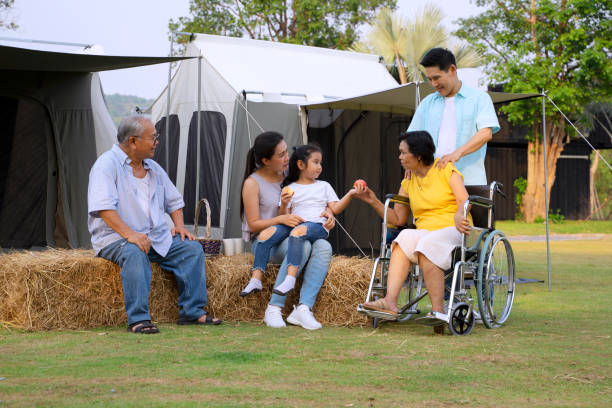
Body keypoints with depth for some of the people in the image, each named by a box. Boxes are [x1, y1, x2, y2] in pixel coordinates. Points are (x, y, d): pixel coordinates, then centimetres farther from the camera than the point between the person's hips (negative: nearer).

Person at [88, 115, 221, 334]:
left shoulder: (153, 168, 17)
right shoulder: (107, 164, -8)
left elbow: (174, 201, 27)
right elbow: (103, 207, -21)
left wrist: (179, 225, 6)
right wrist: (129, 234, -31)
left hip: (157, 238, 7)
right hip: (115, 238, -7)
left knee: (192, 248, -10)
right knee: (135, 253, -38)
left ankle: (192, 312, -9)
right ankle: (138, 320, -39)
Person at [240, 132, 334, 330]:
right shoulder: (252, 183, -5)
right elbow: (253, 225, -8)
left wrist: (327, 211, -2)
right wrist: (281, 219, -25)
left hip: (290, 237, 5)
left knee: (323, 247, -27)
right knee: (301, 246, -36)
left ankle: (303, 308, -37)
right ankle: (274, 308, -30)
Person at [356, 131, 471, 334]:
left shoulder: (446, 170, 3)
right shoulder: (408, 181, 18)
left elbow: (464, 201, -8)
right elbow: (398, 219, 15)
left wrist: (458, 216, -30)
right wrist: (373, 201, 4)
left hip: (452, 231, -4)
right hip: (424, 232, 4)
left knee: (427, 245, -37)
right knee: (405, 237, -30)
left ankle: (438, 310, -39)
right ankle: (390, 302, -47)